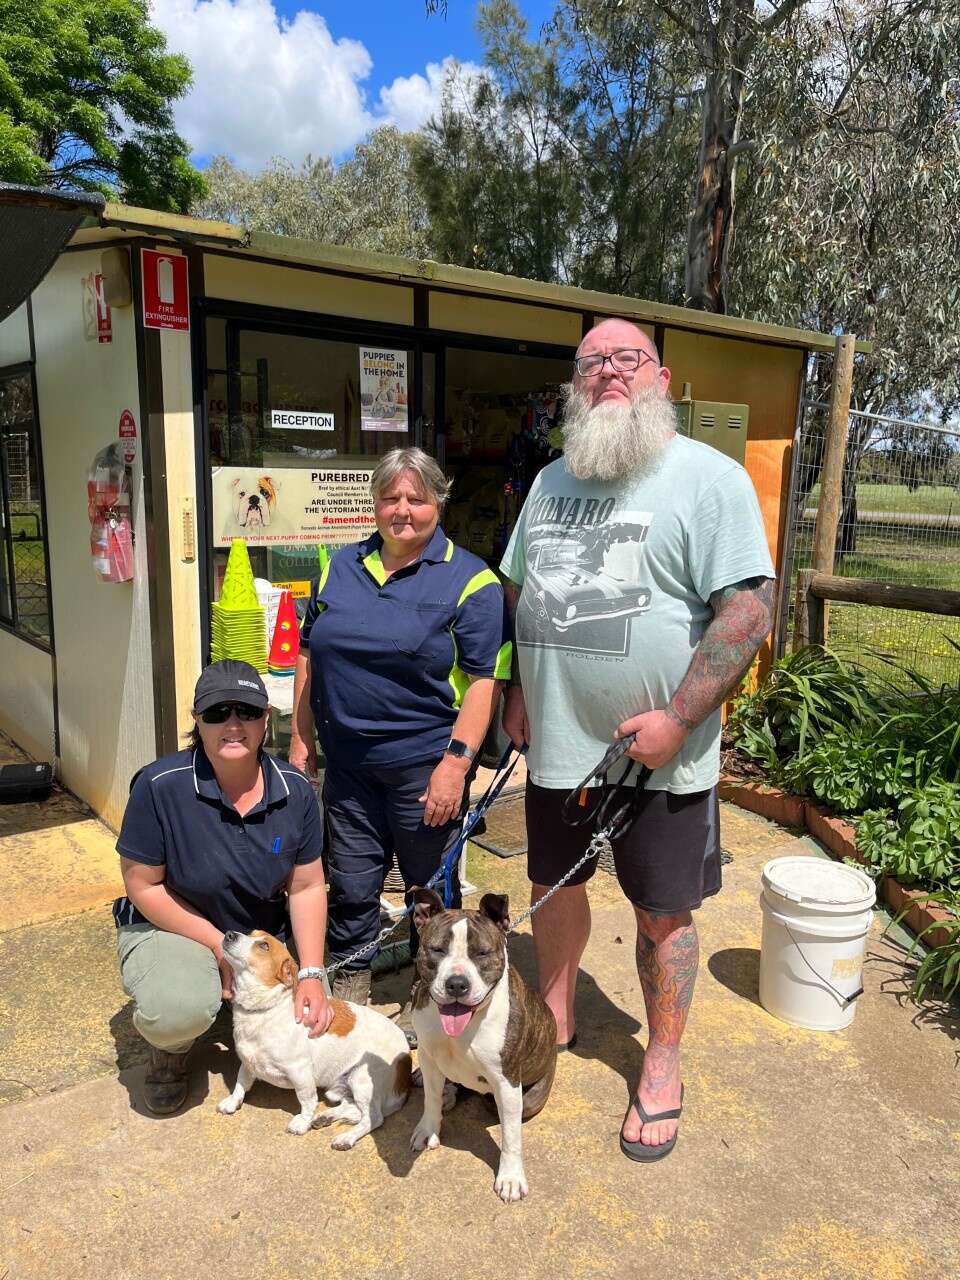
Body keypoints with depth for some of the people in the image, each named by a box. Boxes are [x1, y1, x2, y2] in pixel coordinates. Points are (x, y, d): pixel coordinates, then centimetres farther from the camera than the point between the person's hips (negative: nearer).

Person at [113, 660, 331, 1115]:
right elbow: (143, 886, -14)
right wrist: (220, 947, -16)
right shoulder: (161, 785, -23)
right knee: (178, 1010, -34)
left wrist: (311, 975, -15)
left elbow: (306, 887, -6)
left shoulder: (294, 790, -13)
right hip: (173, 926, -3)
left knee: (311, 1021, -12)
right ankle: (170, 1047, 6)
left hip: (264, 933, 4)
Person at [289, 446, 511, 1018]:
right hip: (348, 764, 4)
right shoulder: (340, 568, 9)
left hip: (424, 765, -4)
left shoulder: (469, 580, -7)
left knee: (431, 888, 11)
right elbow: (310, 657, 14)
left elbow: (485, 679, -11)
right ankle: (349, 986, 37)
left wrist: (456, 761, -18)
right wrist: (302, 741, 10)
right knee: (350, 884, 15)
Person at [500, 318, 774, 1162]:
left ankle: (662, 1068, 34)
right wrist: (517, 689, 8)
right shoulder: (552, 480, 9)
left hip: (660, 755, -5)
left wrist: (677, 721, -21)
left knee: (663, 913, 11)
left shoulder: (711, 478, -10)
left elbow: (749, 610, -17)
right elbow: (517, 592, 17)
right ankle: (555, 1023, 45)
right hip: (557, 743, 6)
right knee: (553, 884, 20)